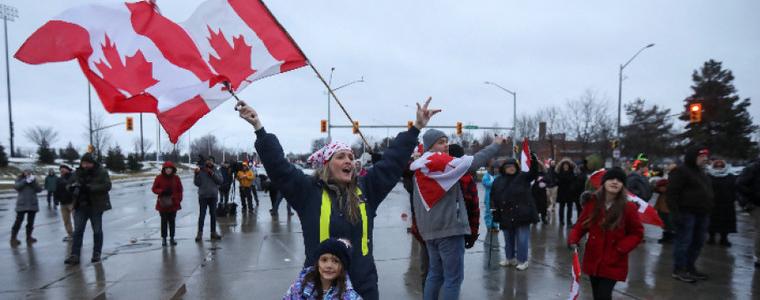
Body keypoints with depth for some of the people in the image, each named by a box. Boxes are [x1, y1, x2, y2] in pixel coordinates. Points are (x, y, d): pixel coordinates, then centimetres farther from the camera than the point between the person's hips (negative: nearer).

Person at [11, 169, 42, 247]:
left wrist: (33, 181, -14)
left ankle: (29, 237, 18)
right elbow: (16, 186, -14)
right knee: (18, 221, -4)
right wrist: (26, 180, -18)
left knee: (30, 222, 7)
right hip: (22, 204, -2)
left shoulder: (34, 180, 10)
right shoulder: (19, 179, 6)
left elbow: (39, 189, -2)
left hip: (32, 204, 2)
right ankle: (13, 238, 6)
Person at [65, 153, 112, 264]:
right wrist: (73, 187, -15)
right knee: (78, 230, 1)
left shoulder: (101, 172, -7)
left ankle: (97, 254, 19)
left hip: (96, 206, -3)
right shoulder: (77, 173, 6)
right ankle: (75, 255, 4)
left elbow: (107, 186, -17)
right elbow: (69, 185, 11)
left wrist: (90, 187, -28)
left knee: (97, 230, 8)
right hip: (80, 206, 4)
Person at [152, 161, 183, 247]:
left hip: (173, 203, 1)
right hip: (163, 204, -1)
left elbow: (180, 190, 7)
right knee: (164, 221, 3)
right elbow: (154, 189, 1)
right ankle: (163, 239, 11)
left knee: (172, 221, 8)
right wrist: (162, 191, -17)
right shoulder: (159, 178, -3)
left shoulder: (176, 178, 1)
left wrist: (178, 200, 0)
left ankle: (172, 238, 17)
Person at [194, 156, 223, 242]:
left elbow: (221, 180, -5)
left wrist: (213, 174, -14)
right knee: (202, 214, -2)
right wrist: (197, 174, -16)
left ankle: (213, 232, 18)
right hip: (203, 196, -2)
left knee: (213, 214, 9)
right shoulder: (200, 170, -1)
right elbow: (197, 183, -3)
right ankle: (200, 232, 5)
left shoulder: (215, 170, 5)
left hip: (213, 196, 3)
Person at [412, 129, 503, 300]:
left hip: (430, 229, 8)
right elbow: (473, 162, -15)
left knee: (435, 273, 17)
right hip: (449, 227, -8)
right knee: (453, 277, -2)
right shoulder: (440, 161, -12)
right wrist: (496, 145, -5)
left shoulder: (420, 166, 11)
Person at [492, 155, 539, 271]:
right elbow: (494, 198, 7)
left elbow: (534, 172, -19)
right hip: (506, 215, 4)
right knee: (508, 239, 16)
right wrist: (497, 213, 2)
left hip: (521, 214, -4)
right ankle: (510, 258, 31)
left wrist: (533, 158, -36)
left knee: (522, 238, 0)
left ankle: (523, 260, 13)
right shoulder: (498, 181, 5)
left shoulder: (523, 177, -2)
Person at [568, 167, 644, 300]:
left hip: (613, 263, -3)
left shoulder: (629, 207, -12)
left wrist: (621, 248, -15)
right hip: (593, 259, 3)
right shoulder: (592, 202, -4)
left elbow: (637, 233, -2)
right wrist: (573, 240, -13)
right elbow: (581, 225, 4)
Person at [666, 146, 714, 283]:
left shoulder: (701, 172, 20)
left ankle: (690, 268, 23)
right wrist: (675, 212, -23)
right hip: (687, 213, -9)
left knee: (697, 242, 12)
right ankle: (678, 270, 2)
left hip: (701, 214, 9)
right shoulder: (680, 171, -10)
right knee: (683, 242, -5)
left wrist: (708, 212, 22)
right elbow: (672, 193, -17)